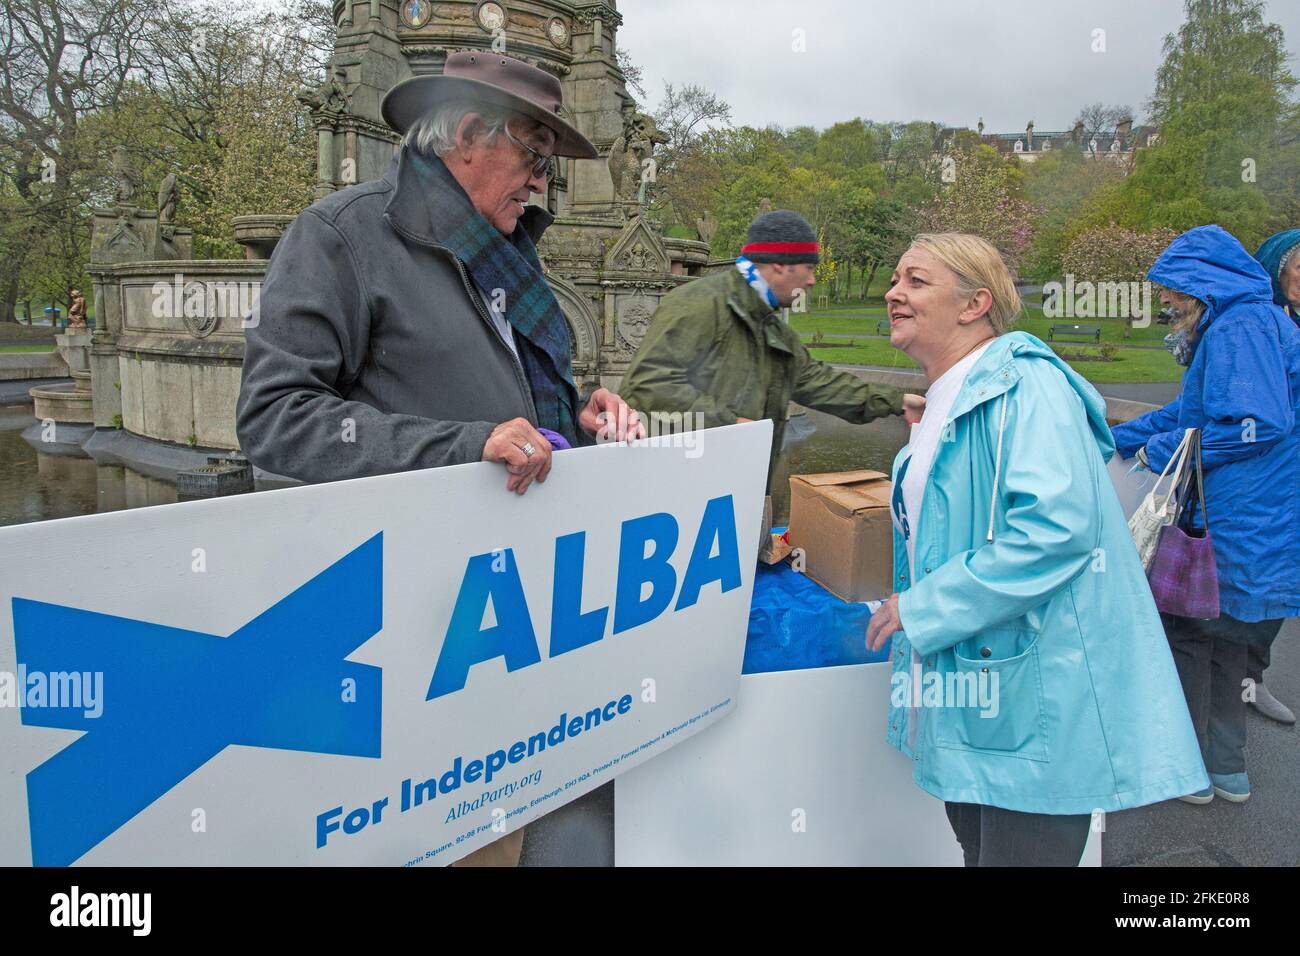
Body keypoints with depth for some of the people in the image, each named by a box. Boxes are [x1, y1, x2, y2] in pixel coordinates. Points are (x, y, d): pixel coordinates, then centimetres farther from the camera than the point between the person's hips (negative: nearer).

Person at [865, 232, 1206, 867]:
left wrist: (923, 607, -23)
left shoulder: (1024, 385, -16)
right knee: (978, 848, 21)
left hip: (1033, 701, -9)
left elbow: (1055, 525, -29)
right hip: (971, 691, 10)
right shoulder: (945, 403, 15)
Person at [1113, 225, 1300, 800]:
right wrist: (1116, 441, 23)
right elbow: (1191, 409, 23)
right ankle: (1226, 767, 28)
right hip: (1250, 520, 10)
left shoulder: (1240, 328, -17)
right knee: (1222, 637, 18)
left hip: (1236, 525, -10)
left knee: (1186, 630, 3)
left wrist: (1162, 451, -15)